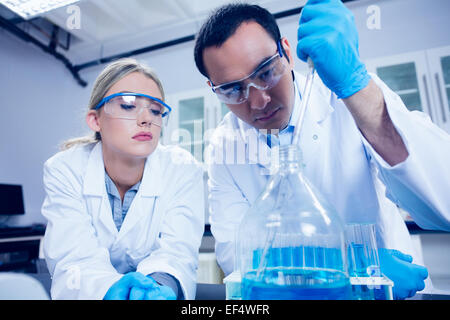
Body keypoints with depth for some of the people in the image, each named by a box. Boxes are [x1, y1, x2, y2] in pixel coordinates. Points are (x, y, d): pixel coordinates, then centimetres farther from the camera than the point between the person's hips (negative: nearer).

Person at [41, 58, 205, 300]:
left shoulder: (182, 169, -12)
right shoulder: (63, 170, -11)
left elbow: (176, 253, -17)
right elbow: (75, 259, -17)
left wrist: (160, 285, -37)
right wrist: (112, 287, -36)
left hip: (156, 288, 0)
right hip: (93, 293, 1)